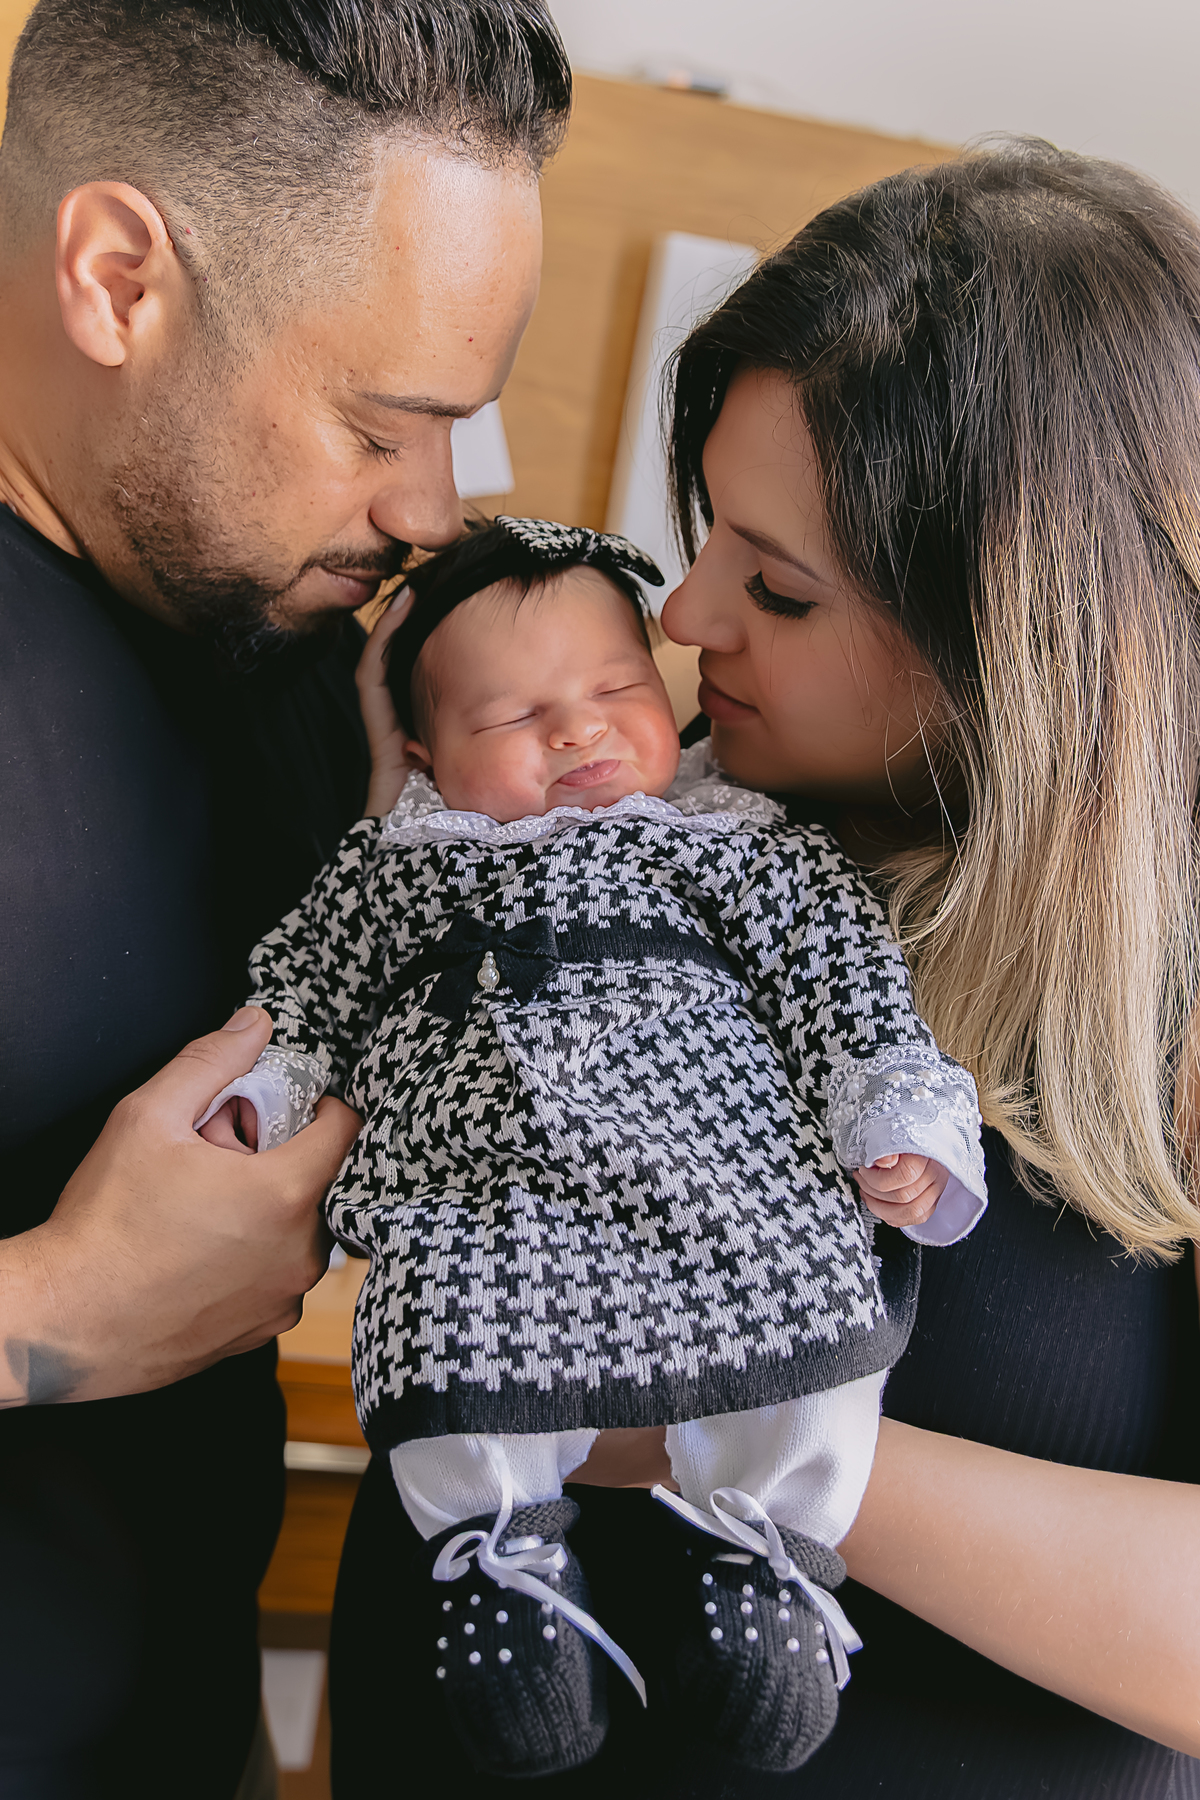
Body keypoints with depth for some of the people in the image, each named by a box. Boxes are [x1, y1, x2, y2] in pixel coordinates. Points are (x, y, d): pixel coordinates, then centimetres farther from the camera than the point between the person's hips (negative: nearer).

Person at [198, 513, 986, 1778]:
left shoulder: (729, 844, 21)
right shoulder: (397, 867, 26)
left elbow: (841, 975, 13)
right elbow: (296, 996, 31)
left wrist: (900, 1126, 0)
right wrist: (249, 1088, 14)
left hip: (712, 1164, 0)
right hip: (478, 1187, 0)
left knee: (807, 1296, -24)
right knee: (451, 1328, -27)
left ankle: (754, 1544, 2)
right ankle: (502, 1551, 1)